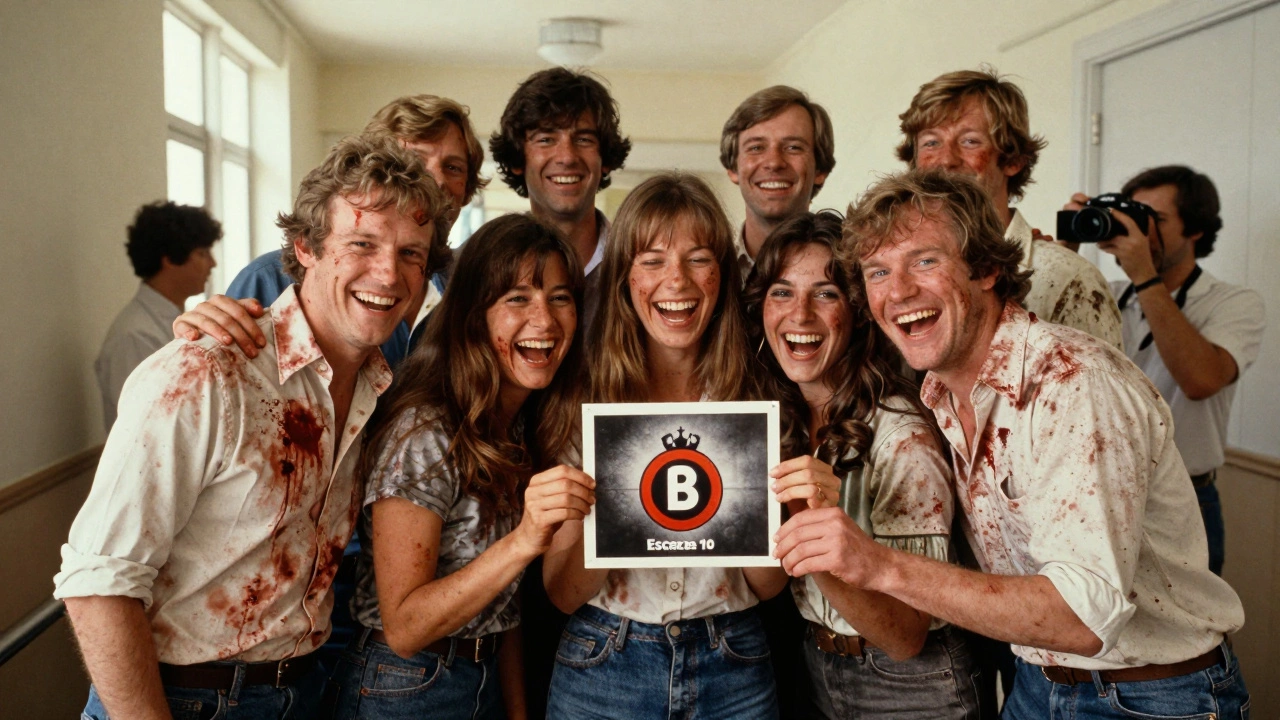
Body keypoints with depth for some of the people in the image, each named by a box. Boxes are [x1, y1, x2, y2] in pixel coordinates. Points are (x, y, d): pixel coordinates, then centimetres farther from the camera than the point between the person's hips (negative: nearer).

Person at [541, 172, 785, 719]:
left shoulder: (755, 397, -4)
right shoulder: (584, 397, -7)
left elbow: (769, 584, -3)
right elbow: (562, 592, -8)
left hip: (733, 674, 1)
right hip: (604, 669, -1)